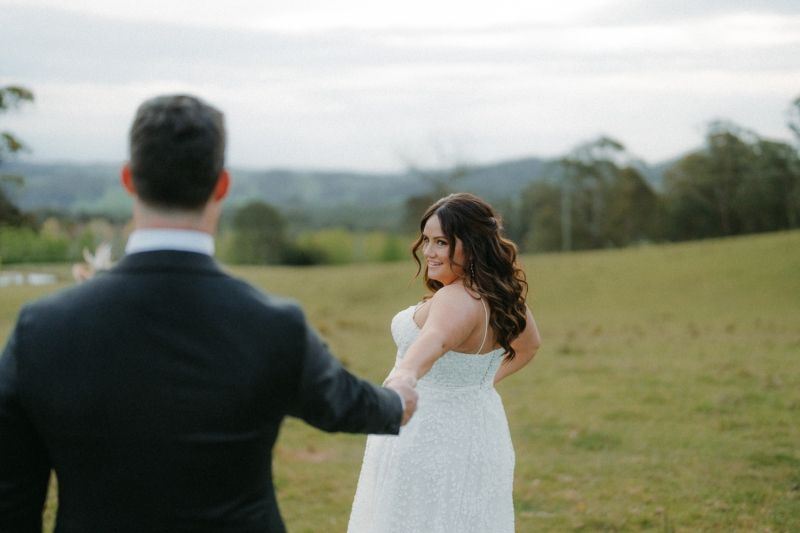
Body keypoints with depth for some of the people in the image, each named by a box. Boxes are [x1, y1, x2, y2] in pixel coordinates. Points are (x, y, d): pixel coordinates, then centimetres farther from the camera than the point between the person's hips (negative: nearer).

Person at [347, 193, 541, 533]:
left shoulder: (458, 300, -26)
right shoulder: (502, 294, 3)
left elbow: (436, 339, -49)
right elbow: (528, 345, 22)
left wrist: (406, 374, -67)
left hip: (430, 440, -9)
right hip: (476, 432, 9)